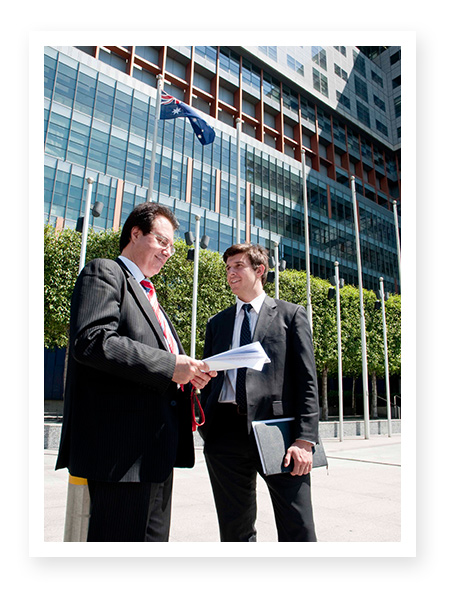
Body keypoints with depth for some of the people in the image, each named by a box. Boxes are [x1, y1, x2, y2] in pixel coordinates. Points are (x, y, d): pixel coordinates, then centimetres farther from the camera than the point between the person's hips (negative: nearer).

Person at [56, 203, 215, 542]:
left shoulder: (148, 295, 26)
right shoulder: (105, 273, -2)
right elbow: (91, 342, -20)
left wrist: (187, 376, 8)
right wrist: (169, 366, -21)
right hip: (123, 447, -9)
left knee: (154, 538, 16)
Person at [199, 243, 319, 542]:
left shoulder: (291, 314, 8)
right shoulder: (217, 323, 19)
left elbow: (307, 380, 0)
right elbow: (208, 381, 17)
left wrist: (305, 439, -10)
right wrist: (206, 429, 6)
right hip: (226, 431, 4)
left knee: (299, 531, 1)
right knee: (235, 531, 14)